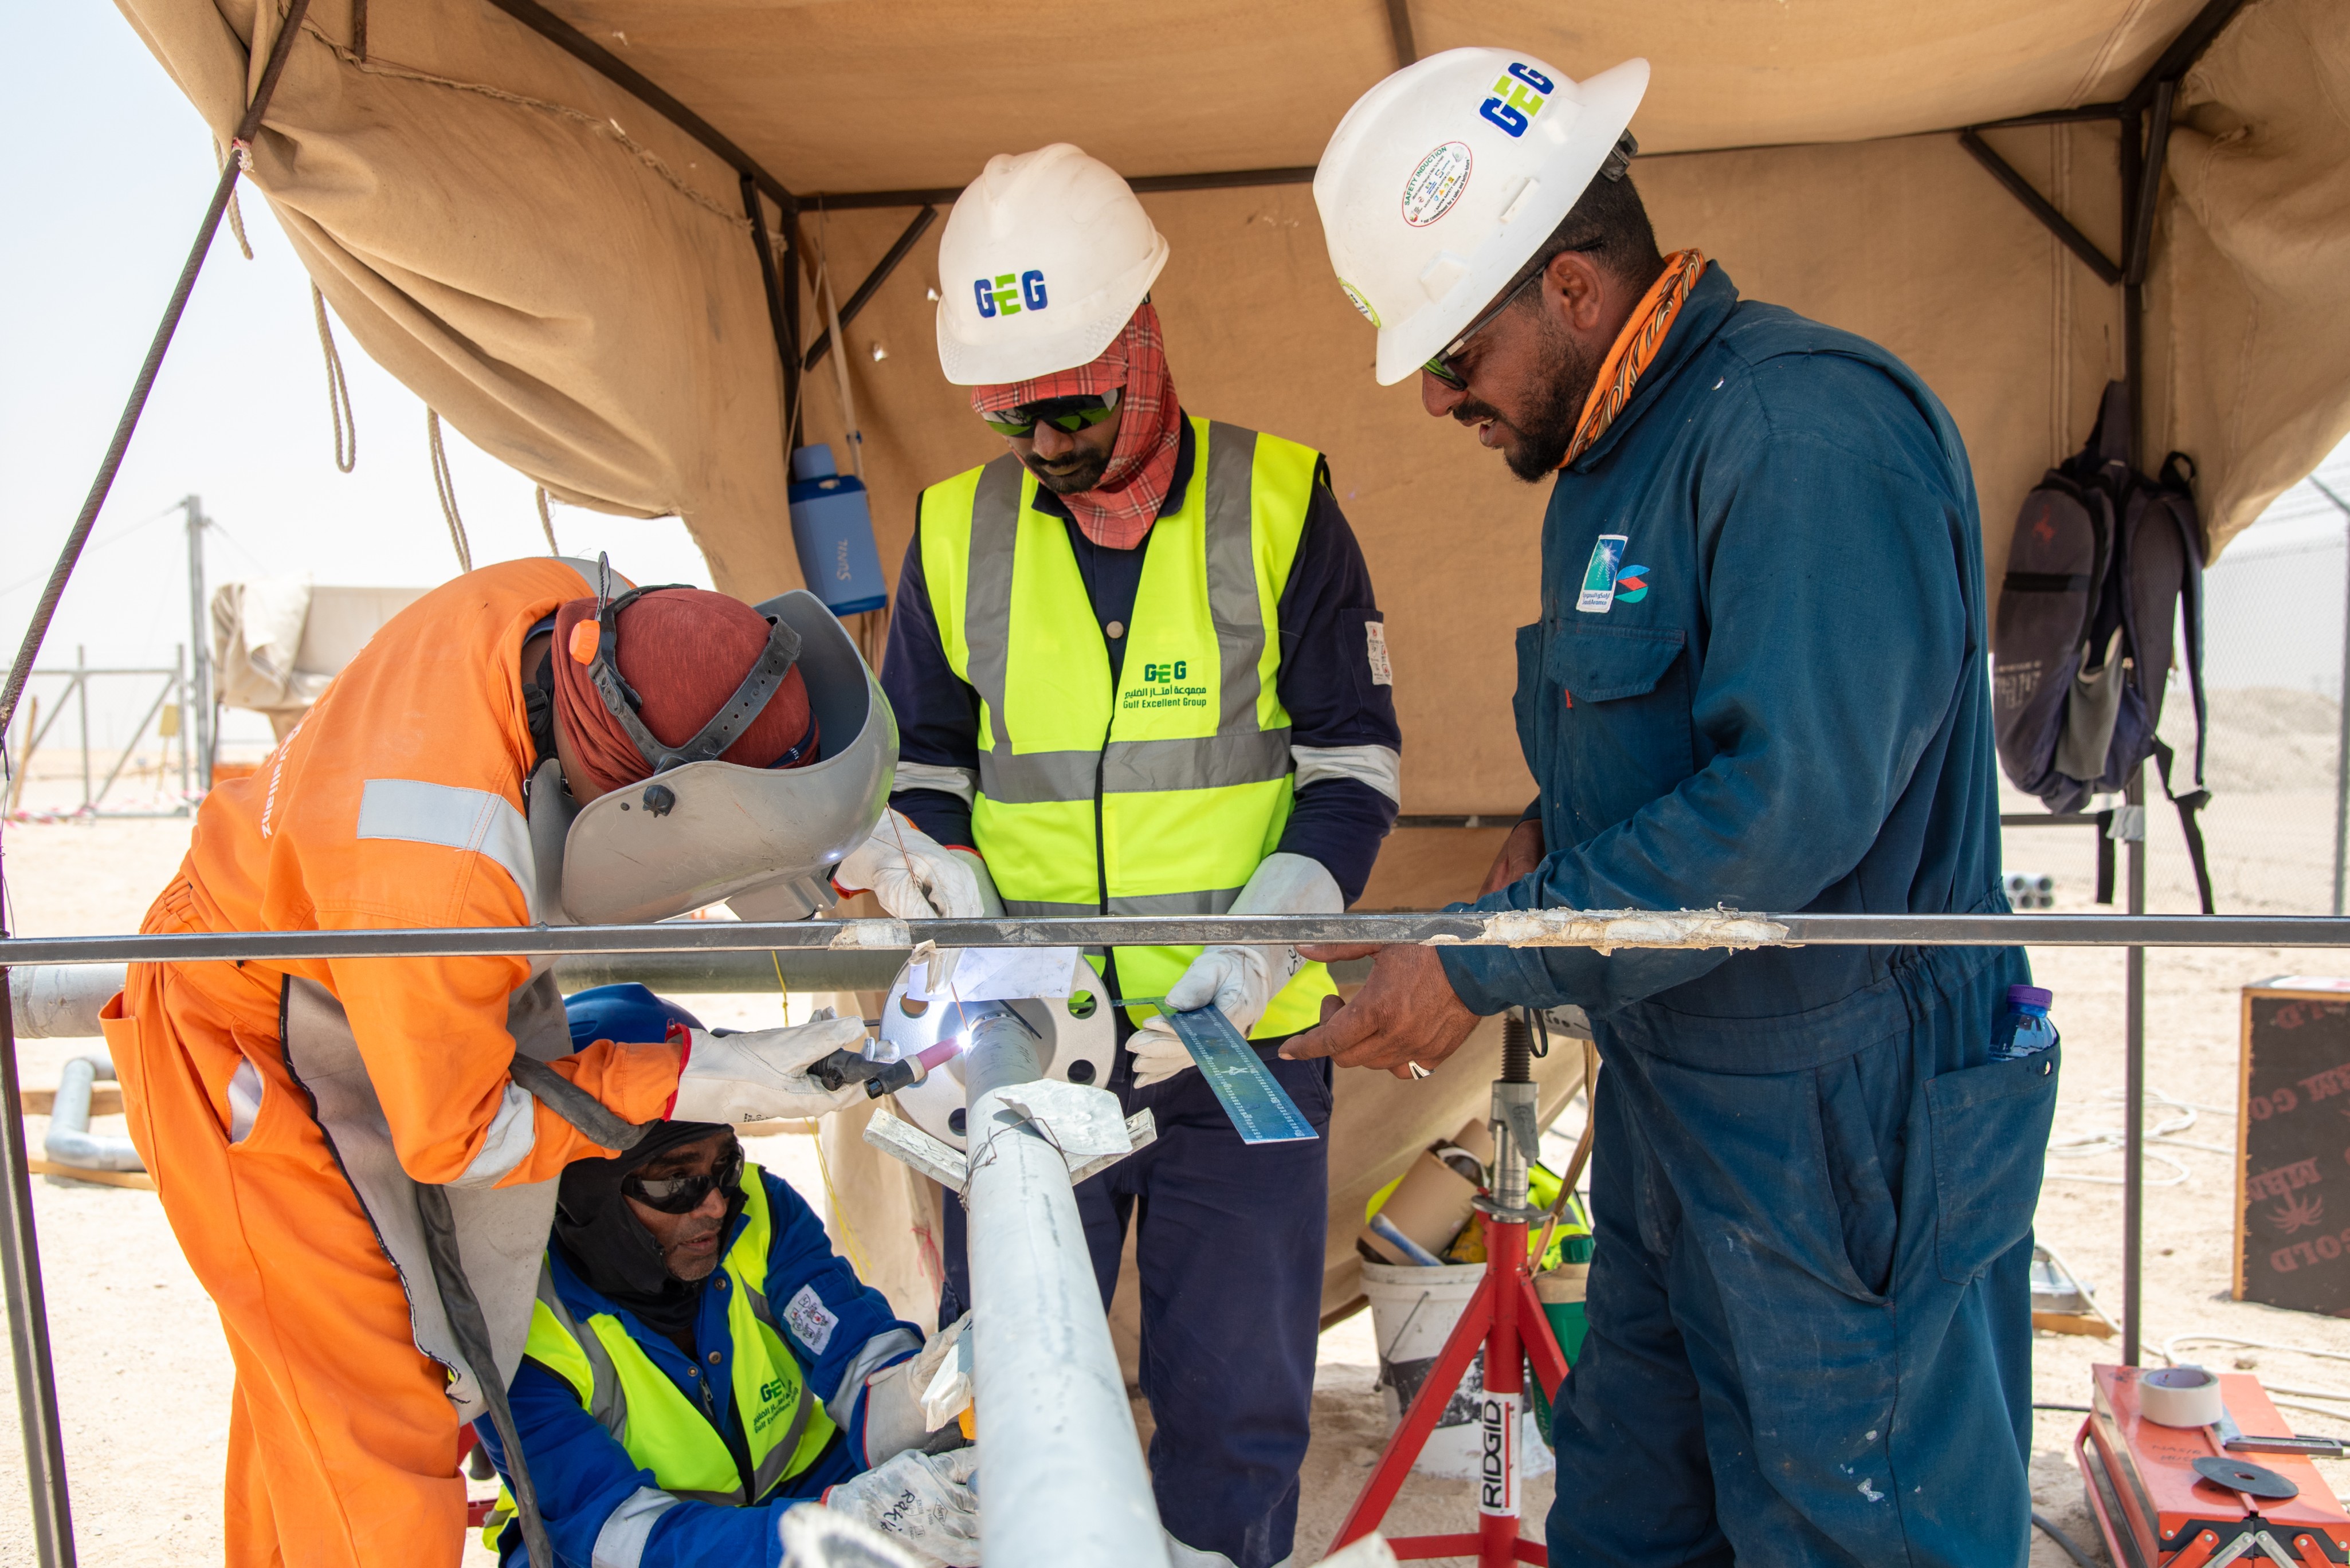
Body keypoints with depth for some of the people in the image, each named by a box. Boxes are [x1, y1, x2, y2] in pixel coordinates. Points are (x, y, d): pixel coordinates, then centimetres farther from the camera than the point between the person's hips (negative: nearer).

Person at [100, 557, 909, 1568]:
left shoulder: (569, 603, -25)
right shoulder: (440, 874, -43)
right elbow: (456, 1134, -25)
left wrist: (877, 846, -14)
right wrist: (702, 1085, -26)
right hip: (251, 1060, -8)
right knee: (368, 1420, -1)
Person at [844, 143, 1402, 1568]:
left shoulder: (1278, 503, -2)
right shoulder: (959, 529, 4)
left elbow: (1354, 759, -2)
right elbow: (916, 766, 12)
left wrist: (1262, 938, -16)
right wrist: (949, 890, -8)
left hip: (1237, 1040, -1)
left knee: (1237, 1403, 10)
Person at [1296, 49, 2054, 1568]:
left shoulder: (1808, 428, -21)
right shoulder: (1621, 447, 10)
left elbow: (1790, 800, -29)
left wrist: (1485, 964, -24)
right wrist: (1557, 828, 3)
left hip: (1840, 1132, -9)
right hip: (1668, 1089, 9)